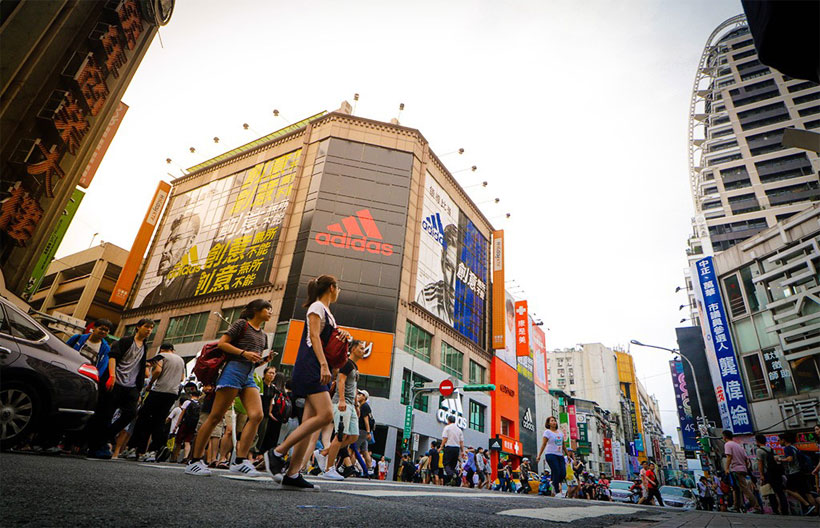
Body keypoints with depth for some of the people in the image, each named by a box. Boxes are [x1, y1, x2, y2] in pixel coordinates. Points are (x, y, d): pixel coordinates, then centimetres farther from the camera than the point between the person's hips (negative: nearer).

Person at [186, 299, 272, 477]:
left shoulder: (263, 336, 23)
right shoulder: (242, 324, 3)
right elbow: (222, 343, -5)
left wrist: (265, 360, 6)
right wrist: (244, 353, -14)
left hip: (249, 376, 7)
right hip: (234, 370, -7)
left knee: (257, 415, -12)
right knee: (215, 416, -4)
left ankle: (240, 460, -10)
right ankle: (194, 461, 7)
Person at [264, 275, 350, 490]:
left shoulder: (327, 312, 24)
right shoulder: (317, 306, -3)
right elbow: (314, 336, -14)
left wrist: (342, 336, 13)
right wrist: (323, 364, -23)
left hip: (319, 369, 10)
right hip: (310, 366, -10)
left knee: (310, 422, 3)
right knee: (325, 414, -18)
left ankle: (292, 474, 3)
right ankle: (277, 452, -11)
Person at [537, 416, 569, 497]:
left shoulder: (560, 432, 16)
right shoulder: (547, 432, -2)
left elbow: (563, 445, 22)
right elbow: (543, 444, -6)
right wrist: (539, 455, -12)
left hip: (560, 455, 6)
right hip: (551, 455, -6)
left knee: (563, 474, -3)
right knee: (556, 472, -11)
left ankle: (555, 484, 25)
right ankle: (557, 492, 0)